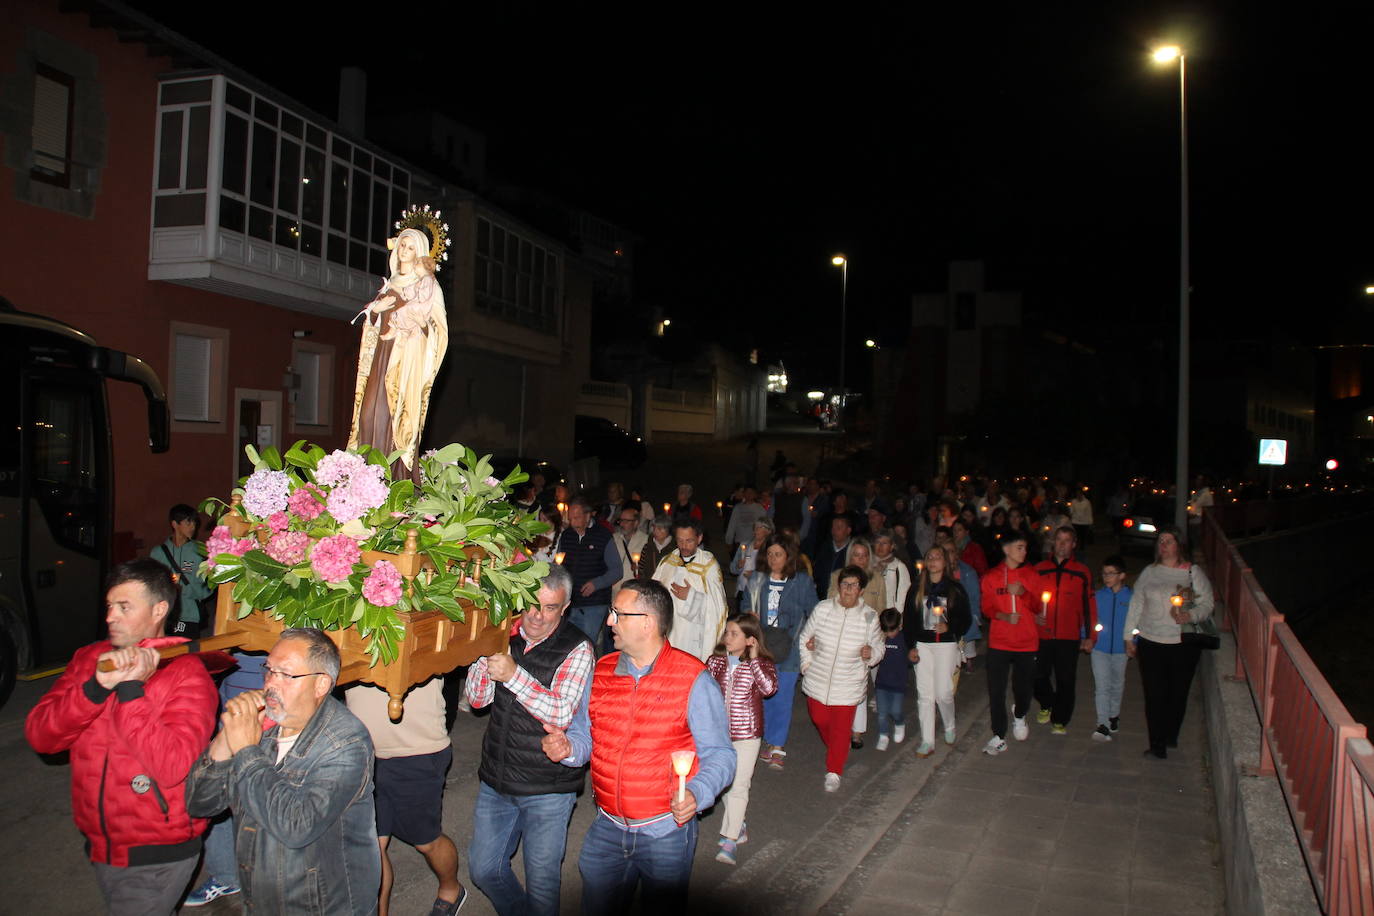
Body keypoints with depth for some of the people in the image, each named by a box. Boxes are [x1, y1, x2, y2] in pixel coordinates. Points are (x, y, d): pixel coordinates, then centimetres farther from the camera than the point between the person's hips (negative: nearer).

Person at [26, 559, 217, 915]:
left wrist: (130, 689, -28)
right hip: (99, 844, 6)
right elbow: (38, 736, -10)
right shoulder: (88, 658, 1)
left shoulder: (187, 674, -17)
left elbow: (172, 768, -28)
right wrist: (96, 686, -25)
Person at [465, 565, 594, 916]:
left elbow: (561, 714, -24)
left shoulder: (577, 649, -14)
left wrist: (513, 674, -33)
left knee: (542, 880, 8)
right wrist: (489, 655, -19)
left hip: (548, 788, -5)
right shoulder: (505, 635, -1)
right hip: (496, 780, 5)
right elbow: (477, 698, -1)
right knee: (484, 870, 16)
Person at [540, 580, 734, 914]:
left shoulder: (693, 680, -13)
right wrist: (567, 748, -11)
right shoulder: (600, 672, 2)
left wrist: (696, 793, -29)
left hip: (666, 832, -4)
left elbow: (720, 755, -11)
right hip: (606, 829, 4)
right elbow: (584, 736, 11)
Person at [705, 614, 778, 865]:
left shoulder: (762, 664, -9)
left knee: (738, 788, -4)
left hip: (746, 734, -4)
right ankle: (737, 827, 34)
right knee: (725, 784, 16)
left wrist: (753, 658, -25)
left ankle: (730, 841, 0)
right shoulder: (715, 661, -1)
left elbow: (769, 687, -29)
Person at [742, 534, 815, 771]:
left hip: (789, 649, -3)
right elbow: (745, 603, 20)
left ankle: (778, 746, 9)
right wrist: (750, 614, -1)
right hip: (762, 647, 3)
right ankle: (768, 740, 25)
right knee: (763, 695, 8)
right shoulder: (757, 581, 6)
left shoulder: (802, 582, -3)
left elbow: (813, 614, 3)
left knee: (783, 697, -2)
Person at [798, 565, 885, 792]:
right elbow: (805, 638, 5)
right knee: (819, 719, 16)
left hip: (847, 685, -2)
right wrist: (807, 664, 1)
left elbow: (879, 646, 7)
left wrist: (871, 653, -15)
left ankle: (834, 771, 19)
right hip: (818, 680, 2)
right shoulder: (823, 609, -8)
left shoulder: (869, 617, -8)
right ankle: (835, 750, 47)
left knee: (841, 727, 1)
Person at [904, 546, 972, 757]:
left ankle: (950, 727, 27)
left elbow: (966, 618, 4)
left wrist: (949, 627, -14)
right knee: (925, 694, 0)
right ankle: (927, 742, 6)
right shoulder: (917, 589, 8)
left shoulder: (955, 588, 2)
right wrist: (911, 647, 1)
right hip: (922, 645, 2)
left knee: (944, 692, -4)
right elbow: (908, 619, 8)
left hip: (946, 645, -2)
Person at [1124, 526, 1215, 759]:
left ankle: (1171, 736, 29)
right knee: (1154, 694, -3)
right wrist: (1129, 636, 9)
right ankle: (1157, 745, 3)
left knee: (1178, 693, 7)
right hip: (1151, 642, 1)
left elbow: (1207, 605, -1)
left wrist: (1190, 616, -21)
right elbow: (1136, 605, 10)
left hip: (1184, 643, -1)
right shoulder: (1149, 572, 8)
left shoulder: (1194, 573, 1)